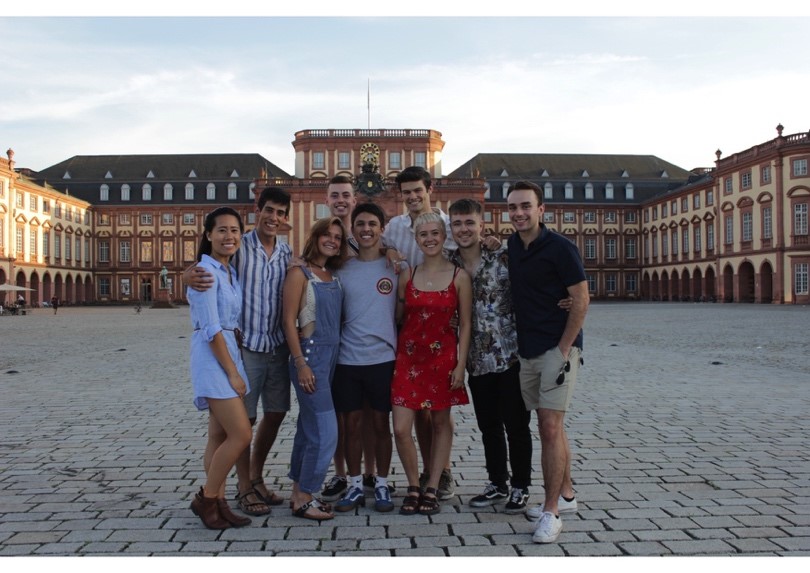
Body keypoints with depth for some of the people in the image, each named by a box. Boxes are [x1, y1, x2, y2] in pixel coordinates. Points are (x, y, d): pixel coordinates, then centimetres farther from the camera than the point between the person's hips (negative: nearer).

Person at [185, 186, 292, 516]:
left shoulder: (287, 254, 7)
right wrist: (190, 276, -36)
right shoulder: (239, 247, -7)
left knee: (276, 413, 13)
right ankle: (244, 488, 19)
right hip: (246, 345, -5)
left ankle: (256, 479, 33)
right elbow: (202, 269, -12)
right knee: (245, 417, 3)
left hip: (278, 346, 5)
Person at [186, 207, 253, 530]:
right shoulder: (206, 271, -13)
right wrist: (232, 372, -16)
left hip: (230, 352, 9)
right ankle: (205, 499, 6)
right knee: (241, 434, -10)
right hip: (212, 357, -8)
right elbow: (211, 329, -17)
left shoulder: (231, 272, 13)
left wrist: (234, 367, 9)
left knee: (220, 436, 11)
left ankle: (217, 503, 19)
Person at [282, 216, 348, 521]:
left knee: (309, 426, 14)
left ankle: (300, 493, 24)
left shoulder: (335, 276, 12)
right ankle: (304, 499, 5)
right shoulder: (300, 273, -7)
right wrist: (300, 363, -16)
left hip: (332, 355, 7)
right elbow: (288, 321, -11)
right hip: (310, 353, -7)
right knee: (325, 430, -8)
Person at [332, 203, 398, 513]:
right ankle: (355, 486, 22)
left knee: (381, 424, 8)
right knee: (351, 424, 9)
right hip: (347, 360, 2)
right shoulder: (342, 270, 5)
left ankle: (381, 485, 22)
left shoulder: (395, 267, 1)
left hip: (383, 359, -1)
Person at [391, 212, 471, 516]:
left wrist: (461, 364, -7)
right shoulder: (407, 275, 4)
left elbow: (465, 324, -2)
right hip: (409, 356, 2)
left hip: (442, 356, -1)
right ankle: (414, 486, 16)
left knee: (441, 422, 8)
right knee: (401, 429, -4)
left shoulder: (459, 277, -2)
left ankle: (432, 488, 21)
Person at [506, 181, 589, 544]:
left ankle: (551, 512, -2)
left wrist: (563, 349, -14)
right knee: (549, 427, 14)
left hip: (557, 348, -7)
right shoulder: (511, 247, 9)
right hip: (527, 350, 7)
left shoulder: (559, 248, -11)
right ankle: (566, 495, 29)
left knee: (551, 427, -9)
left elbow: (581, 299, -11)